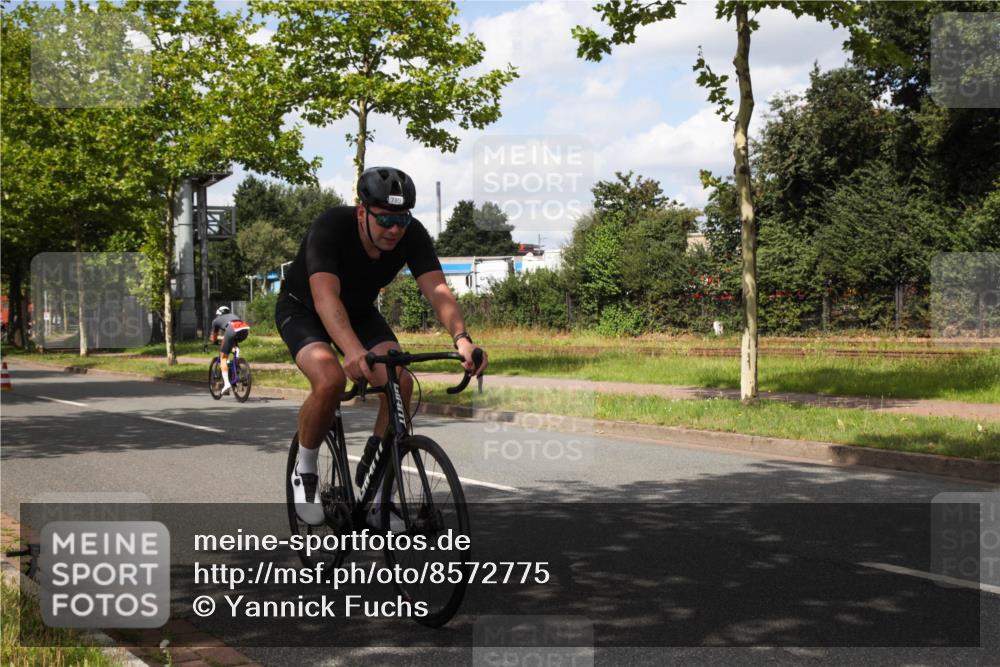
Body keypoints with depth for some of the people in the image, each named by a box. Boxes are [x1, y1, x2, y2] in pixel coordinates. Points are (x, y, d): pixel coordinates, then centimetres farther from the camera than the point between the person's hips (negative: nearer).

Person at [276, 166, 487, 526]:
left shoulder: (412, 235, -23)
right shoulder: (331, 226, -35)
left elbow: (438, 290, -33)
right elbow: (325, 296, -47)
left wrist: (461, 338, -53)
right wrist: (353, 352, -64)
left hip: (359, 310, 4)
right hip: (303, 308, -4)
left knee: (401, 382, -20)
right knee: (330, 380, -32)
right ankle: (304, 471, -5)